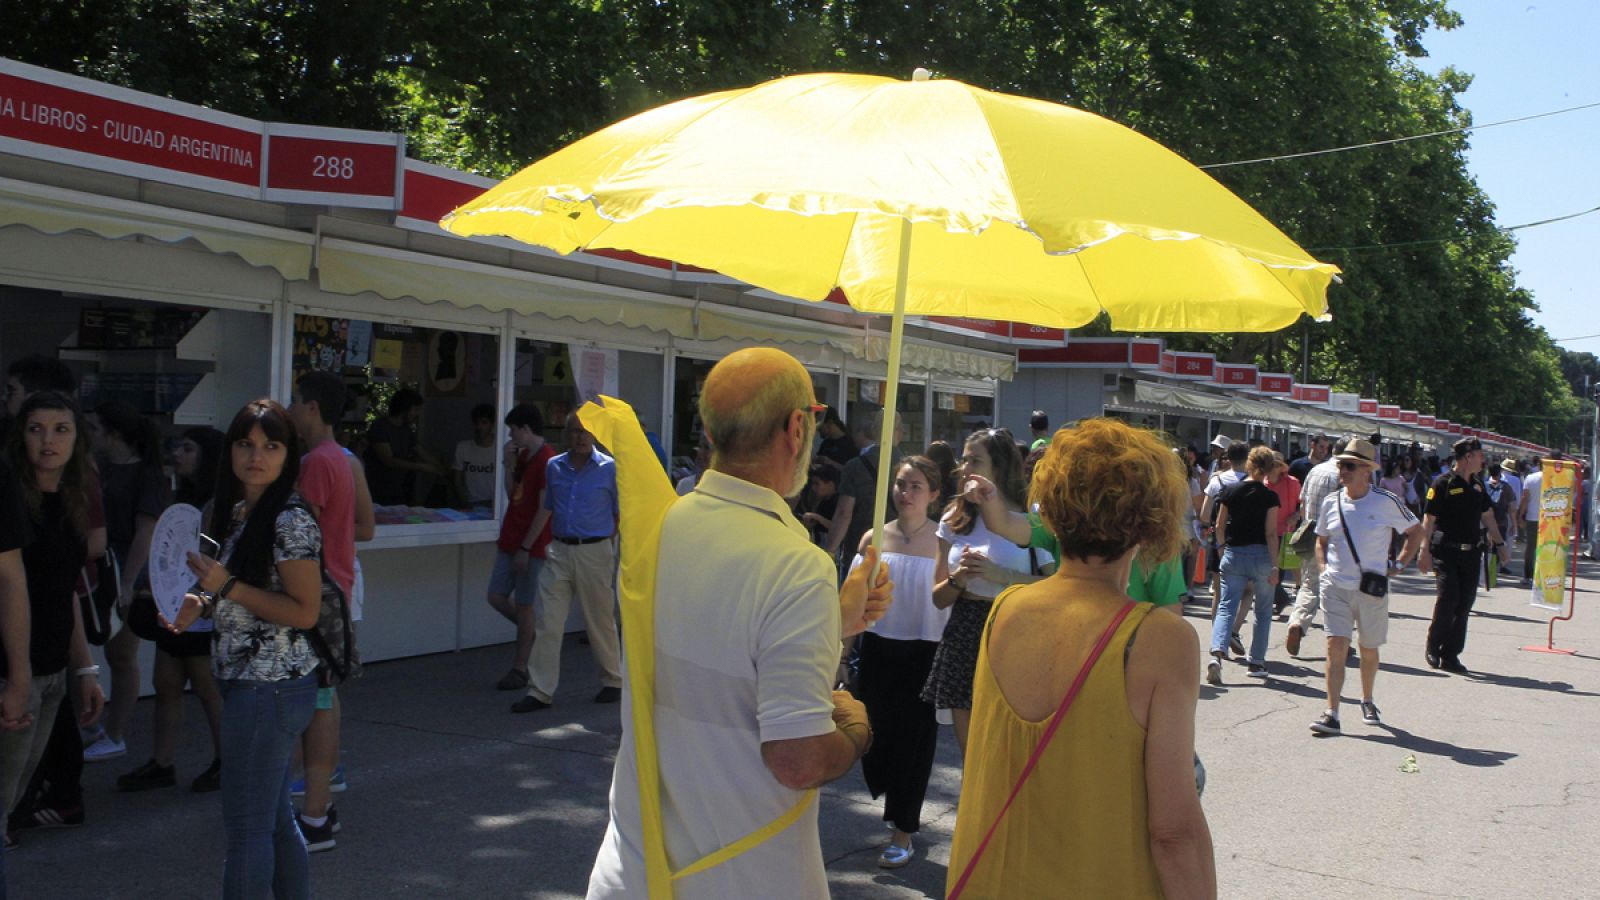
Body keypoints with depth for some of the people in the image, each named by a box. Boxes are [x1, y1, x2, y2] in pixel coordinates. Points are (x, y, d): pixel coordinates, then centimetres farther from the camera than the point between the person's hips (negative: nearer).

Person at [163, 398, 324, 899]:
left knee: (246, 827, 0)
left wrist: (227, 586, -20)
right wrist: (202, 604, 2)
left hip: (269, 688, -9)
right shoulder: (235, 512, 11)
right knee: (275, 822, 17)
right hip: (251, 683, 9)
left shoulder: (291, 521, -16)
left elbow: (305, 612, -18)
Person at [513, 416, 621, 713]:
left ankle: (613, 682, 24)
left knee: (601, 622, 7)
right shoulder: (554, 466, 8)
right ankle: (540, 691, 5)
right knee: (547, 624, 0)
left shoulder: (610, 469, -2)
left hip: (594, 551, -3)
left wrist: (616, 556, -2)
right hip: (559, 551, 3)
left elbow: (620, 516, 1)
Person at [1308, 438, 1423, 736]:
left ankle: (1367, 700, 38)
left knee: (1369, 651, 13)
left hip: (1372, 589, -1)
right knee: (1336, 647, -9)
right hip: (1335, 587, 1)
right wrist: (1323, 568, 3)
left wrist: (1398, 566, 0)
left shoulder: (1387, 501, -6)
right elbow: (1321, 541, 18)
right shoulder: (1330, 502, 3)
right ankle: (1332, 714, -9)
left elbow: (1416, 532, 7)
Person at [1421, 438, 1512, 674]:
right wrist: (1425, 551, -16)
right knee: (1448, 599, -12)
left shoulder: (1477, 486, 14)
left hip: (1470, 553, 7)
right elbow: (1428, 519, -10)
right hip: (1446, 552, -6)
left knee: (1464, 604, 3)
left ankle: (1450, 655, 10)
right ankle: (1433, 648, 7)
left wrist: (1499, 544, 21)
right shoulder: (1443, 483, -7)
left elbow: (1488, 516, 24)